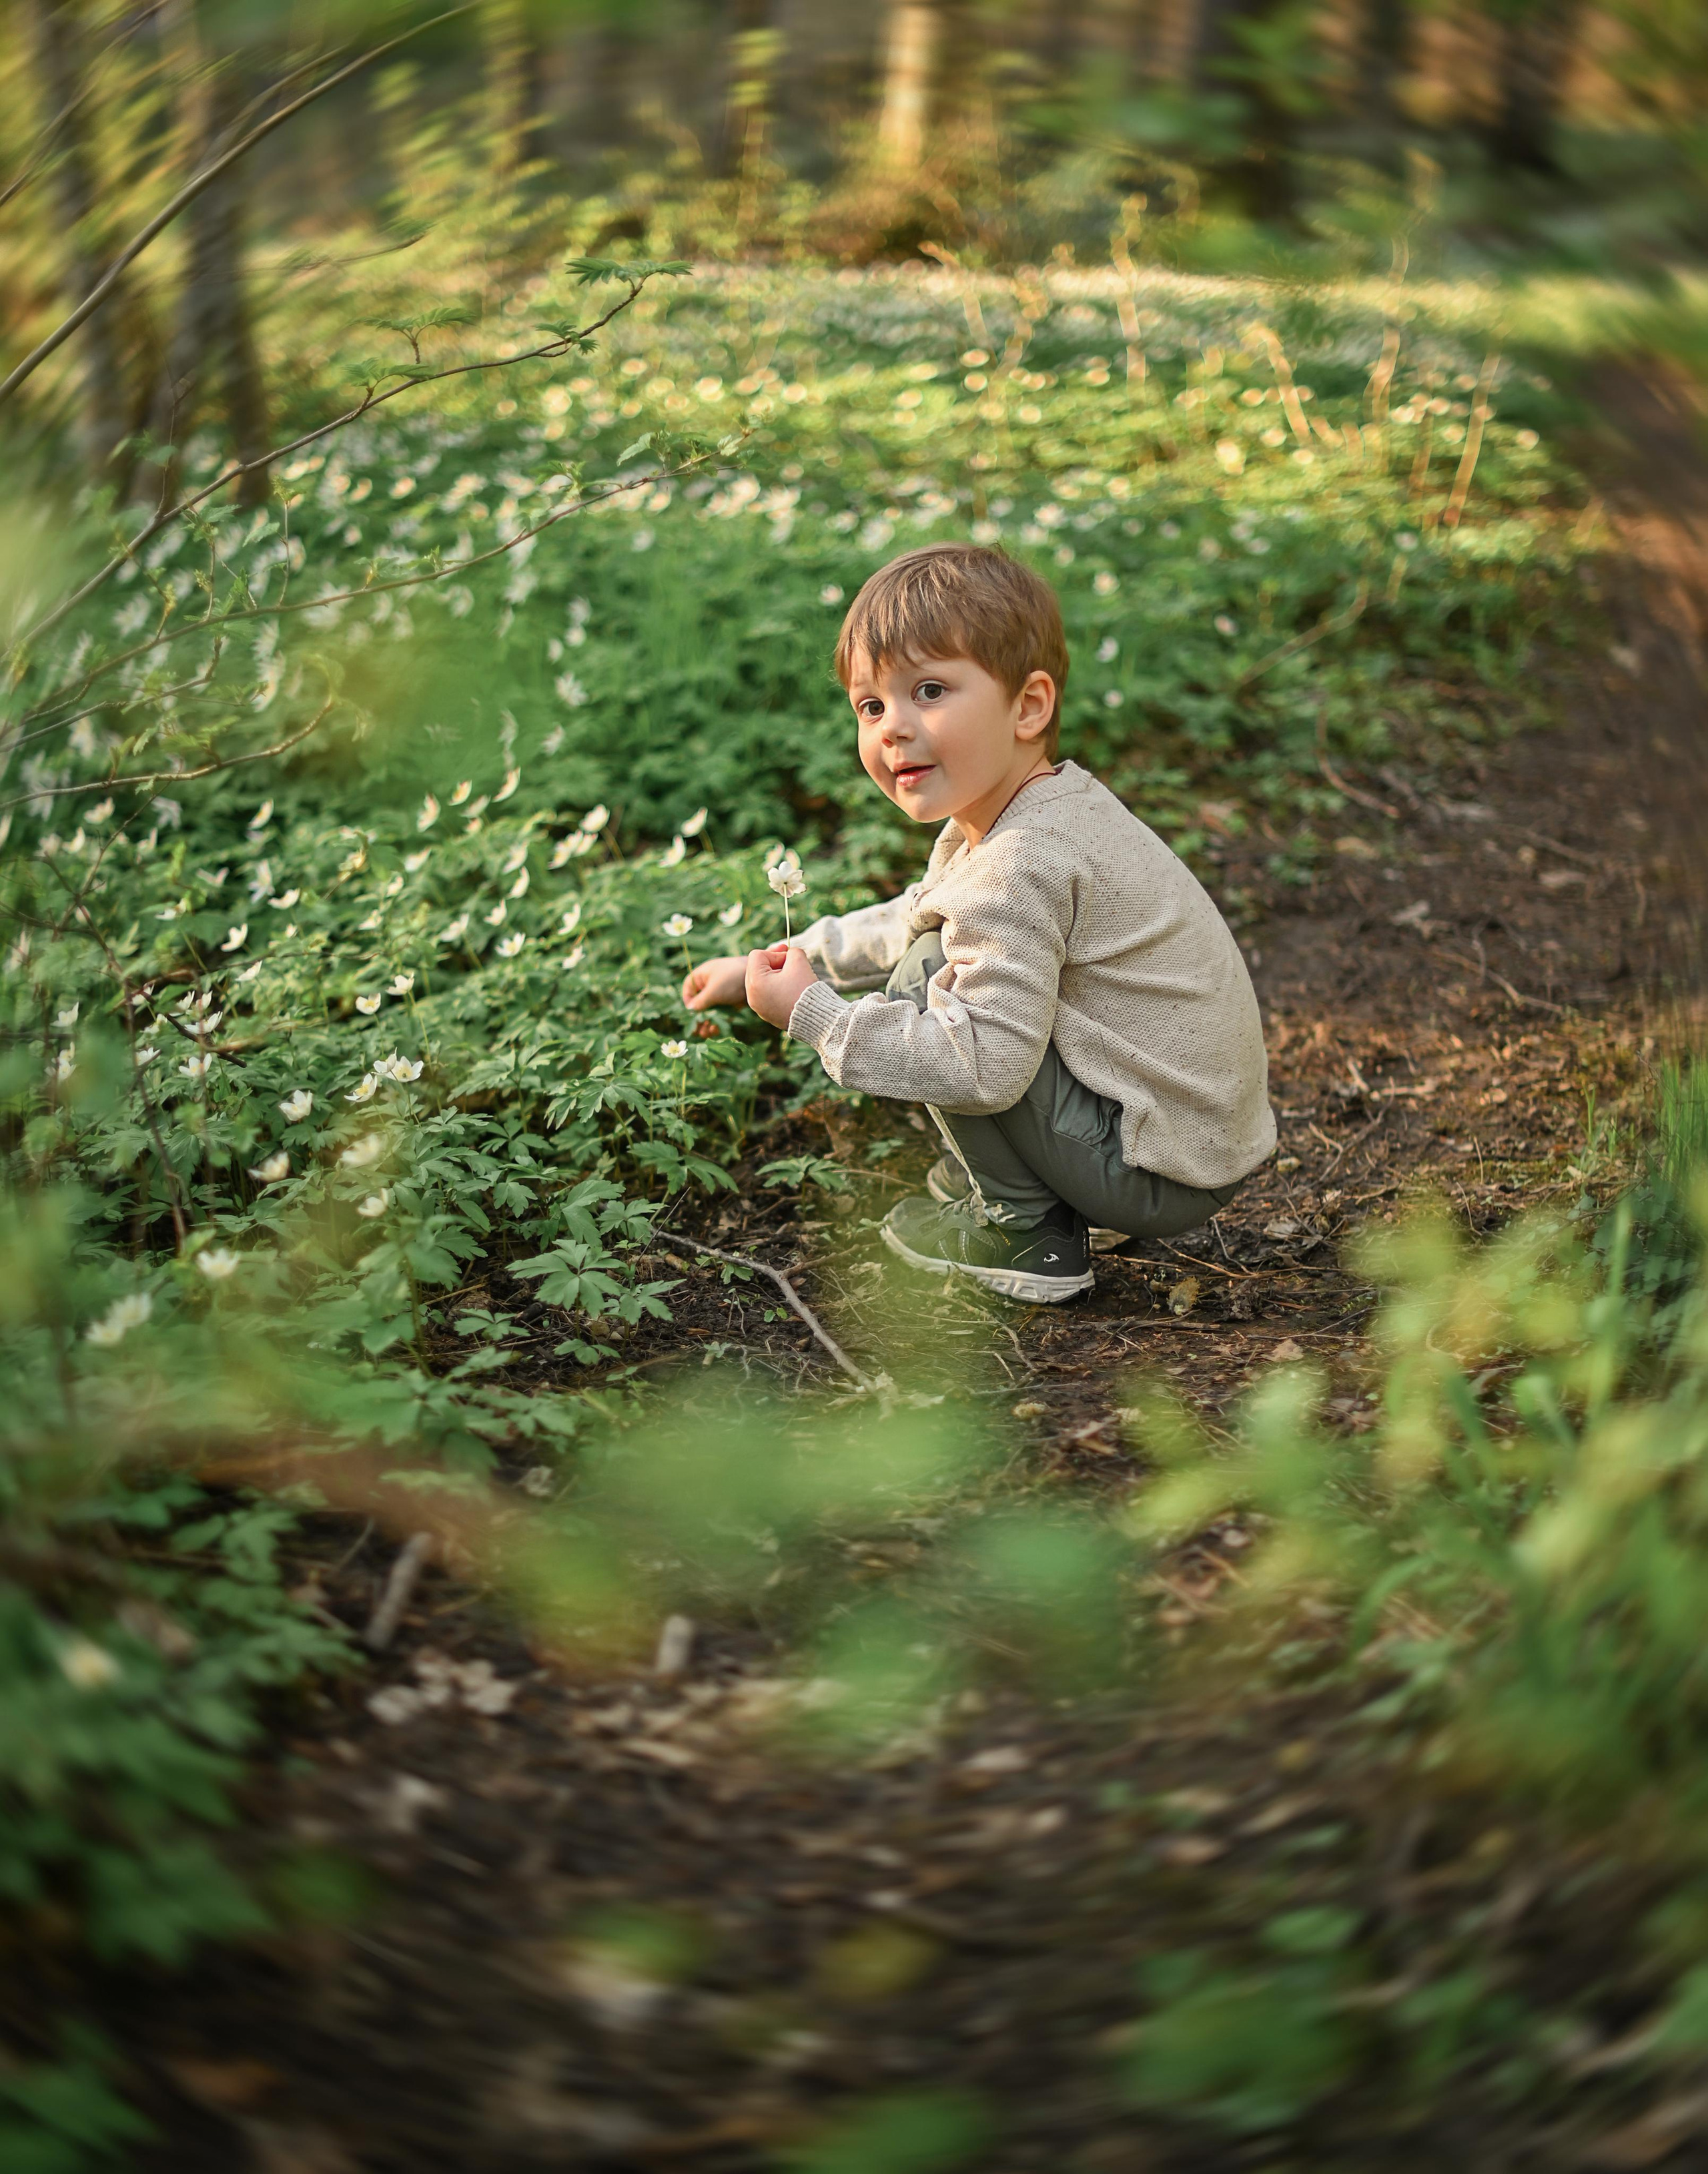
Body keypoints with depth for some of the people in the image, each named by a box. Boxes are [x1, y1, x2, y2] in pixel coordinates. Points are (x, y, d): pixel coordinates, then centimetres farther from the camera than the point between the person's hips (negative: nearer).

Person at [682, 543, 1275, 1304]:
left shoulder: (1019, 865, -25)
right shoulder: (1007, 815, 6)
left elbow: (983, 1065, -29)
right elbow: (911, 921, 22)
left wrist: (811, 1012, -20)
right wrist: (770, 964, 18)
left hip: (1161, 1174, -10)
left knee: (927, 977, -15)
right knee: (937, 962, 18)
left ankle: (1022, 1230, -3)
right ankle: (994, 1185, 20)